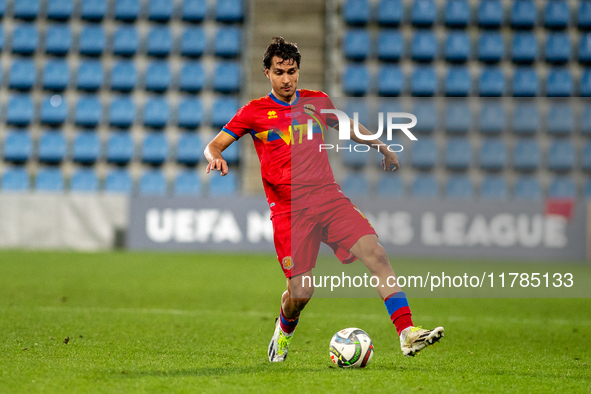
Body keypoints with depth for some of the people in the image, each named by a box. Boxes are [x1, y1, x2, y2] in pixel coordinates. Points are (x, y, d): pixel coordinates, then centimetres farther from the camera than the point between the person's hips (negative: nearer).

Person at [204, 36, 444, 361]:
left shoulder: (317, 102, 15)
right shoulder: (254, 112, 5)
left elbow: (350, 127, 34)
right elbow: (214, 145, 3)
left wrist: (383, 149, 42)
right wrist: (215, 158, -20)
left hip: (328, 196, 3)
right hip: (289, 209, -3)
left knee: (376, 253, -18)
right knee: (301, 291, -9)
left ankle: (407, 333, -22)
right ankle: (283, 331, 27)